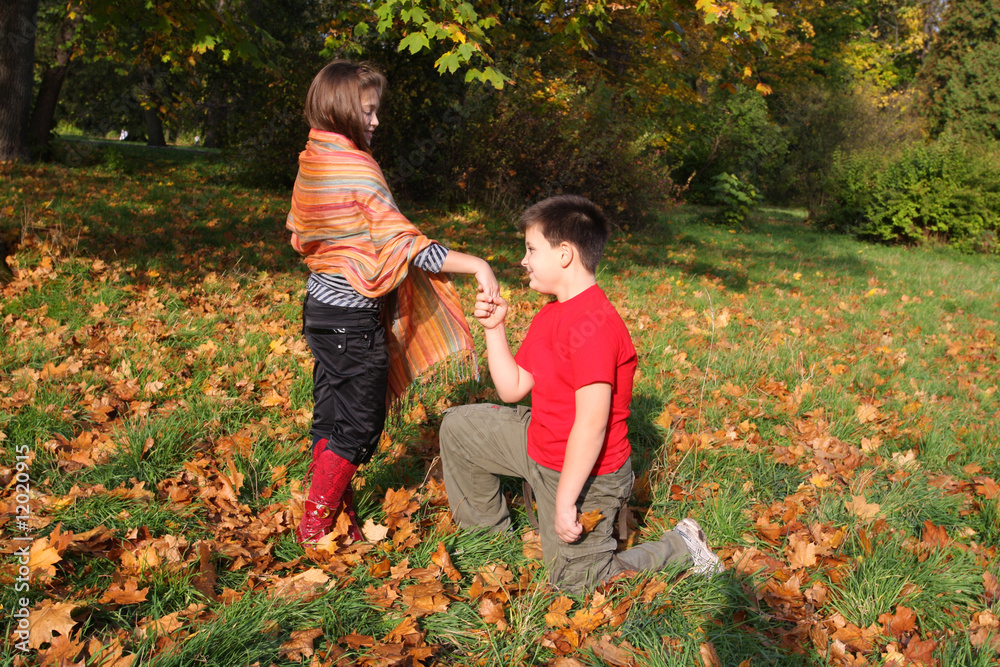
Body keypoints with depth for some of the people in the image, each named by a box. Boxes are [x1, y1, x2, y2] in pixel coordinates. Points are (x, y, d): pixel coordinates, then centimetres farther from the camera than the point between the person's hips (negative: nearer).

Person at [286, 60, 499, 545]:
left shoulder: (311, 163, 6)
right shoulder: (357, 168, -20)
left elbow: (298, 233, 17)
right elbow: (404, 243, -24)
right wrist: (476, 265, -24)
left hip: (322, 305, 9)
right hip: (353, 318, -9)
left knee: (332, 419, 17)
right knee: (358, 427, 6)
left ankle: (334, 518, 30)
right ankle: (314, 526, 15)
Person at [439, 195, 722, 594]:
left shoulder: (593, 323, -29)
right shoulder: (550, 315, 4)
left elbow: (592, 424, -31)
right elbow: (512, 389, 6)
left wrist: (565, 501, -27)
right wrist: (494, 328, -2)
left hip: (583, 472, -9)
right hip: (539, 444, 9)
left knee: (575, 582, 4)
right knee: (459, 427, 13)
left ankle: (680, 549, 18)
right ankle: (489, 531, 29)